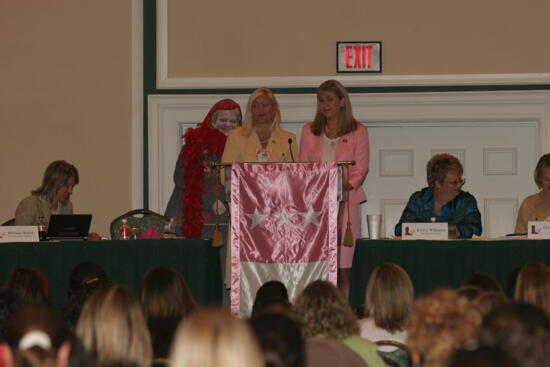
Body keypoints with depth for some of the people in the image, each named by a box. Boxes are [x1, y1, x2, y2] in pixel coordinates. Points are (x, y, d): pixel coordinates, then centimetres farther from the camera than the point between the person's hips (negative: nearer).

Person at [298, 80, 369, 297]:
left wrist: (348, 184, -17)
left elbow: (361, 169, 3)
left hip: (345, 202, -2)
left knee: (344, 267, -8)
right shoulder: (309, 132, 17)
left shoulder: (358, 132, 9)